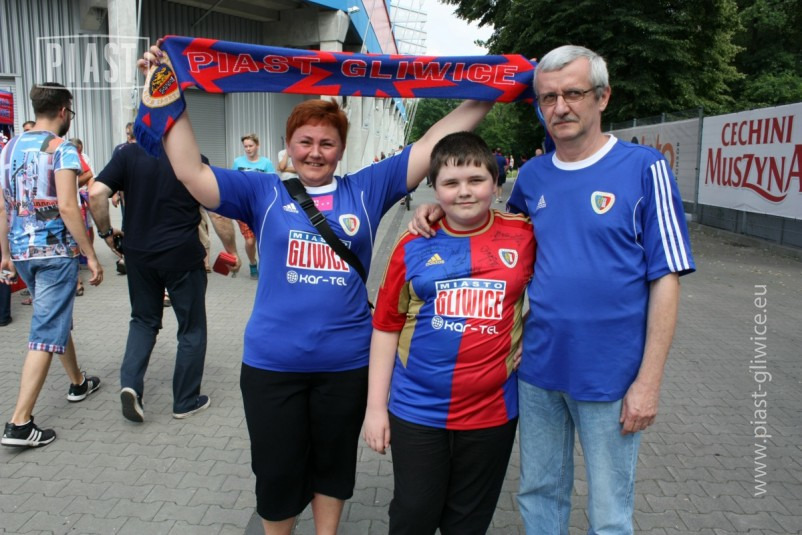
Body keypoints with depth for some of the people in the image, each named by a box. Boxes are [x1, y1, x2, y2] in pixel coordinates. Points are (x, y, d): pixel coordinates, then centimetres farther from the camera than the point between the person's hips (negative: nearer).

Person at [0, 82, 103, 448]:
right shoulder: (62, 149, -11)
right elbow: (67, 207, -20)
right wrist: (91, 255, -17)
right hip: (57, 251, -7)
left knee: (56, 318, 23)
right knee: (46, 333, -5)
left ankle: (78, 383, 40)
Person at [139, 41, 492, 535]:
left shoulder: (366, 190, 0)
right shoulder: (264, 192, 2)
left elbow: (433, 144, -1)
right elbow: (191, 172, -4)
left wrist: (488, 95, -2)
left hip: (347, 362, 1)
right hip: (272, 363, 0)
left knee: (334, 463, 20)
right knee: (277, 470, 15)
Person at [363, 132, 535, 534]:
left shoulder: (524, 237, -4)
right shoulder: (414, 246, -4)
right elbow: (386, 327, 0)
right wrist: (375, 406, 0)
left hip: (492, 413, 1)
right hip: (416, 411, 0)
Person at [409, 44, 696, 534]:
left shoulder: (644, 168, -8)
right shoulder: (532, 175, 5)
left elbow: (665, 278, -9)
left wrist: (649, 380, -12)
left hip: (610, 374, -4)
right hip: (538, 367, 4)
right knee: (538, 494, 19)